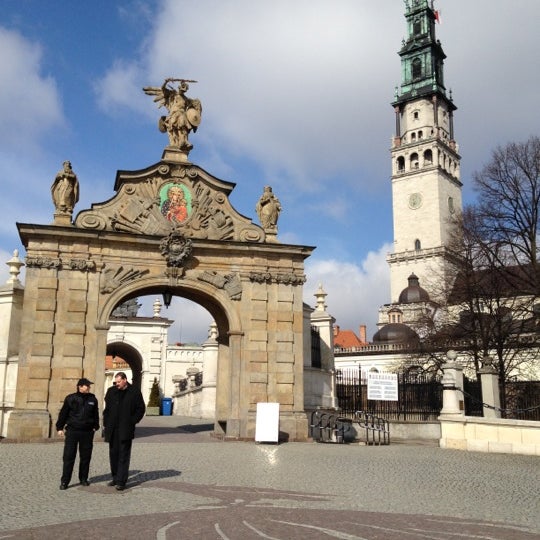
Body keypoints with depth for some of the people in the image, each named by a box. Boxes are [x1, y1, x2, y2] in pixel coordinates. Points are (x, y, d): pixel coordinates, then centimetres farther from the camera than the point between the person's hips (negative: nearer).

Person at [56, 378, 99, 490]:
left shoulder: (92, 399, 7)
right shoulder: (70, 398, -1)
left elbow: (95, 414, 17)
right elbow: (63, 413, 3)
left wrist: (95, 426, 14)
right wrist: (60, 427, 2)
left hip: (87, 432, 3)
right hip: (72, 431, -3)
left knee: (86, 456, 9)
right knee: (69, 456, -3)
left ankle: (83, 478, 21)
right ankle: (64, 481, 2)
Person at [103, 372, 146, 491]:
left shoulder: (134, 392, -4)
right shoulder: (111, 391, 7)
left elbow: (141, 409, 1)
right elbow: (106, 408, 14)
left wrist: (132, 422, -5)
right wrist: (106, 423, 6)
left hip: (125, 430, -4)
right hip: (112, 429, 4)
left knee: (123, 455, -4)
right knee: (113, 454, 12)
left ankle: (121, 481, -1)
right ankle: (115, 478, 24)